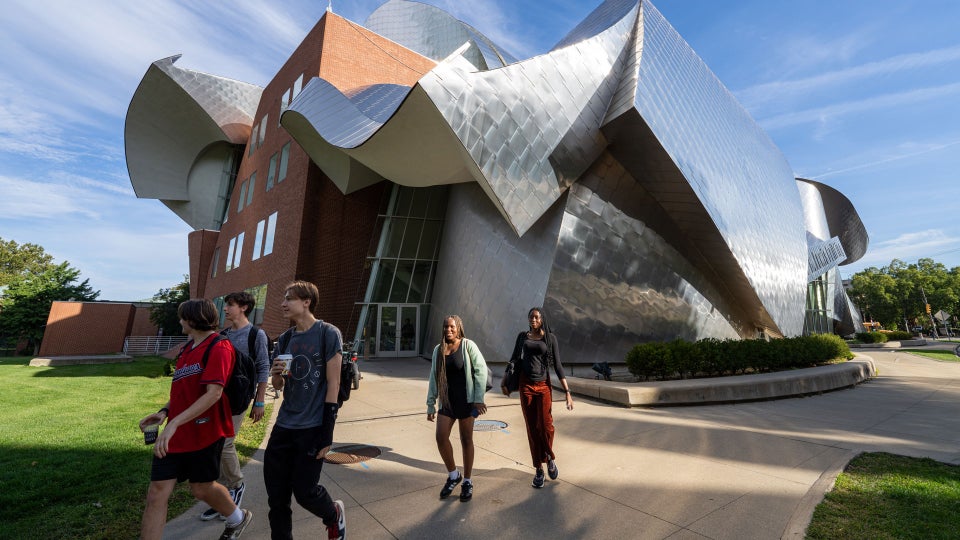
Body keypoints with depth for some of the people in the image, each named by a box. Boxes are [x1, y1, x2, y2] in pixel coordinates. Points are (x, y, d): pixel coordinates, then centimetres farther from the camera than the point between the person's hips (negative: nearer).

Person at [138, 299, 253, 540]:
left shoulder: (219, 347, -17)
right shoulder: (187, 348, 12)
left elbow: (213, 393, -24)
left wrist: (174, 423, -27)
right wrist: (164, 411, 3)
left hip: (204, 431, -7)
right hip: (177, 434, 7)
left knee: (201, 488, 10)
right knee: (157, 492, 3)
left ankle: (238, 518, 38)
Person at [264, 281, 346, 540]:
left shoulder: (328, 333, -11)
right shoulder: (284, 339, 7)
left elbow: (333, 384, -12)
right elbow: (278, 386, 15)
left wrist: (327, 431, -14)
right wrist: (276, 374, -9)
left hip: (312, 427, -5)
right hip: (284, 426, 6)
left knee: (304, 491, 2)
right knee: (276, 494, 9)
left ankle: (334, 514, 32)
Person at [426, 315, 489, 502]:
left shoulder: (468, 345, -9)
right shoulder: (438, 350, 4)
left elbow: (481, 370, -11)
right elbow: (433, 378, 8)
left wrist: (479, 399, -14)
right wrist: (430, 404, 8)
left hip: (466, 400, -4)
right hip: (447, 401, 4)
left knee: (466, 440, 7)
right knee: (441, 437, -4)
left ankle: (467, 482, 26)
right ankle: (453, 475, 21)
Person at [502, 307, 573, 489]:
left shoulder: (550, 337, -1)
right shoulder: (523, 336, 5)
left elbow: (557, 365, -3)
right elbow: (514, 360, 12)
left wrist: (567, 391, -8)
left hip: (544, 386, -2)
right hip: (526, 386, 2)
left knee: (545, 426, -9)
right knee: (532, 428, 6)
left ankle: (550, 458, 22)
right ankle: (539, 470, 20)